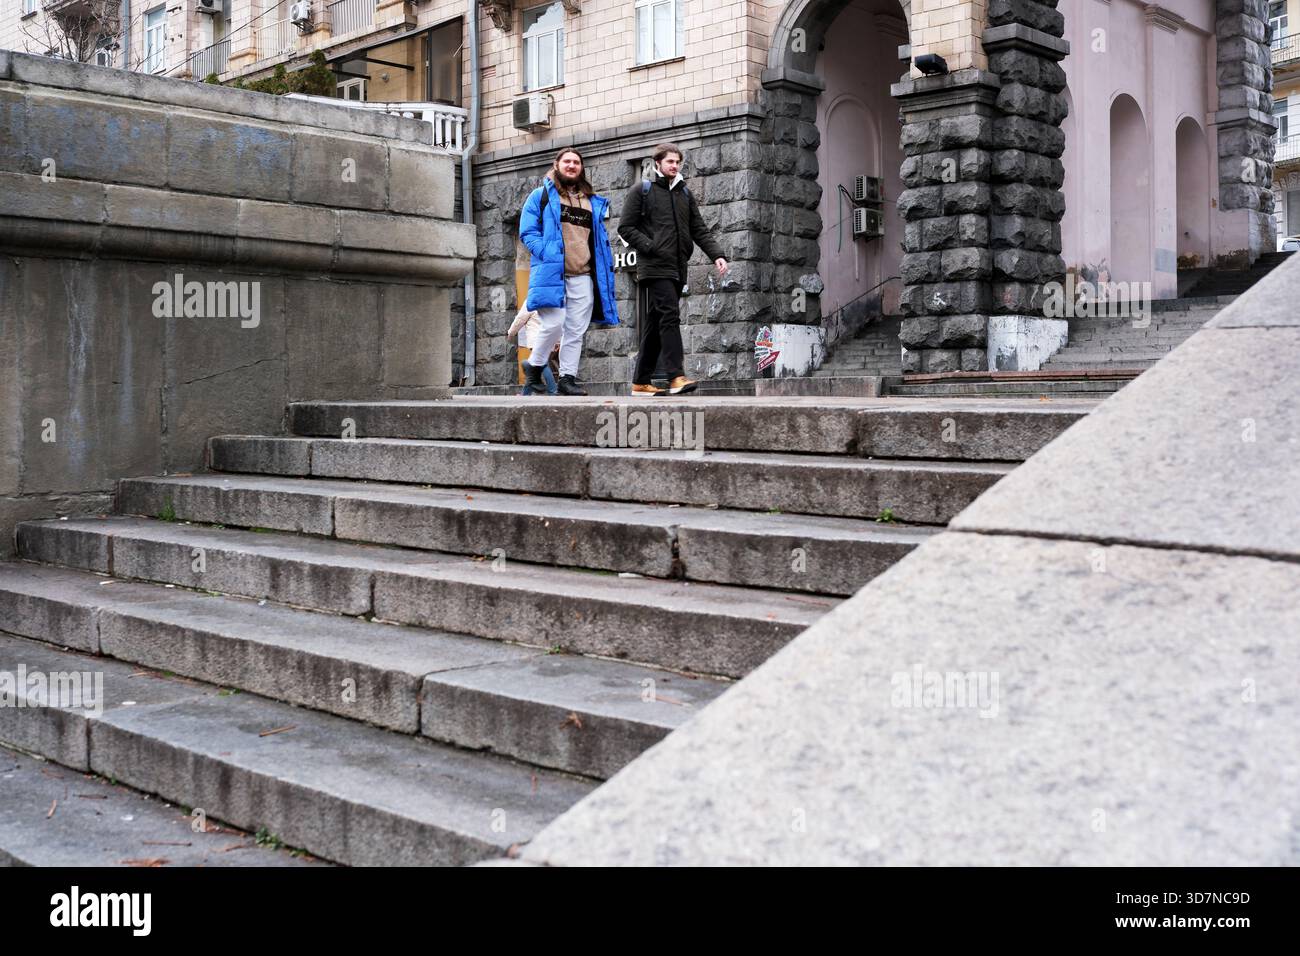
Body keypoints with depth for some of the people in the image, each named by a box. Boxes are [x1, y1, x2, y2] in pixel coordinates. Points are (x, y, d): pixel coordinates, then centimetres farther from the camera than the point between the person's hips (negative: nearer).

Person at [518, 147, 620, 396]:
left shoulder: (593, 202, 21)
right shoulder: (540, 196, 8)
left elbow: (600, 239, 24)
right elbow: (527, 232, 1)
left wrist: (605, 268, 11)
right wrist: (547, 255, -13)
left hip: (583, 276, 5)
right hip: (551, 272, -5)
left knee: (576, 330, 3)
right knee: (554, 323, -15)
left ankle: (568, 377, 9)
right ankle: (534, 365, 7)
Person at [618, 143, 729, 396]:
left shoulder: (685, 194, 21)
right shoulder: (642, 190, 5)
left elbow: (700, 230, 16)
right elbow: (625, 227, -1)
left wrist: (717, 255, 0)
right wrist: (650, 247, -12)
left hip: (677, 269, 6)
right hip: (655, 268, -6)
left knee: (654, 325, 7)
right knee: (670, 316, -19)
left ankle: (641, 382, 11)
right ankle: (677, 377, -25)